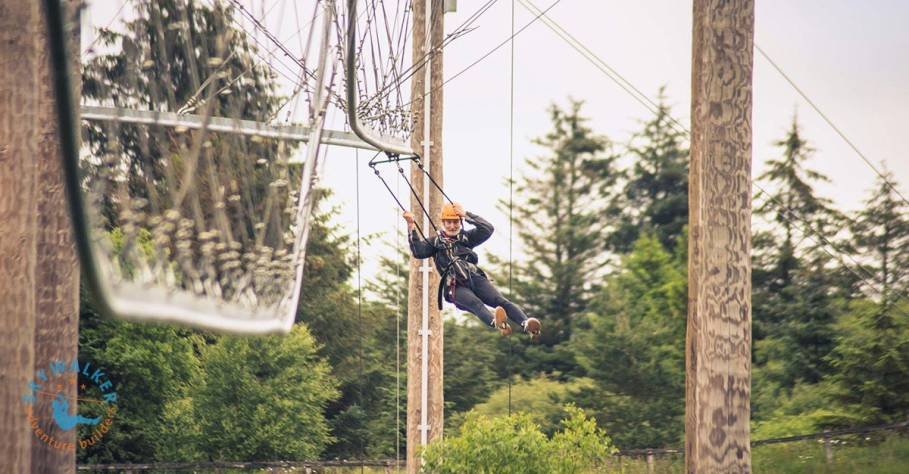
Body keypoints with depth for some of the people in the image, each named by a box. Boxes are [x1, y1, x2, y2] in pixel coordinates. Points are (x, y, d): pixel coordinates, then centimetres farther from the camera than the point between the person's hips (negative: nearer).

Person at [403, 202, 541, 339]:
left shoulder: (466, 237, 27)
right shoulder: (436, 242, 23)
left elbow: (488, 229, 12)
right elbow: (418, 252, 6)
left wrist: (467, 215, 7)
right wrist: (411, 227, -1)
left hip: (476, 278, 3)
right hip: (456, 286, -3)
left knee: (501, 301, -23)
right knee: (476, 303, -36)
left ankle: (527, 324, -45)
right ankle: (496, 323, -66)